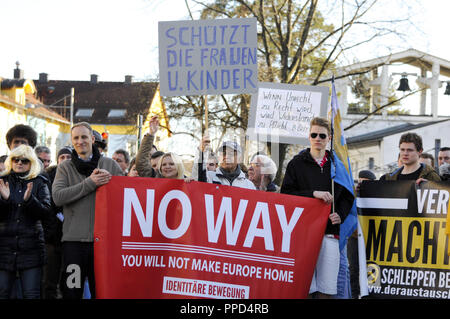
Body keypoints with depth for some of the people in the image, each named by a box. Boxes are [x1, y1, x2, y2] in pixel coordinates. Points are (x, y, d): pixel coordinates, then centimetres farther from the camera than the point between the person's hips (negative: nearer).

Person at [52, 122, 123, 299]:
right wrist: (90, 183, -13)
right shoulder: (65, 167, 7)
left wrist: (109, 181, -9)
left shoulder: (110, 164, 9)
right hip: (74, 239, 0)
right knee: (71, 292, 2)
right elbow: (58, 197, -8)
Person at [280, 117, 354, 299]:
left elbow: (348, 196, 18)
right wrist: (313, 193, -12)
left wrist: (340, 215, -1)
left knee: (327, 289, 0)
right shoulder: (297, 163, 8)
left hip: (330, 232, 2)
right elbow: (285, 194, 0)